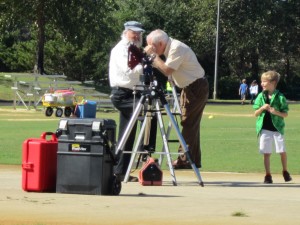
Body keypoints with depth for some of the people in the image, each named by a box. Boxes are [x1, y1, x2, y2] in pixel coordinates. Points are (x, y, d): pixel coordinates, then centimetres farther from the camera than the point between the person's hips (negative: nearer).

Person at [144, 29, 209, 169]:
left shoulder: (177, 48, -21)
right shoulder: (170, 48, 9)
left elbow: (167, 70, -25)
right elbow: (165, 69, 11)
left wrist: (153, 55, -18)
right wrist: (152, 58, 0)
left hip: (197, 88, -10)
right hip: (189, 88, 10)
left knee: (188, 123, -10)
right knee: (191, 124, 11)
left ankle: (184, 159, -10)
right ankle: (193, 159, 14)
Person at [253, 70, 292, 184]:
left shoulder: (280, 97, -4)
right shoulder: (261, 96, 4)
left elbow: (285, 114, -2)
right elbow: (256, 113, 5)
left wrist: (276, 112, -20)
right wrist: (262, 108, -14)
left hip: (277, 128, -2)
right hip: (265, 129, 2)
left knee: (282, 152, -1)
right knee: (266, 153, 2)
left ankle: (285, 172, 21)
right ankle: (268, 175, 11)